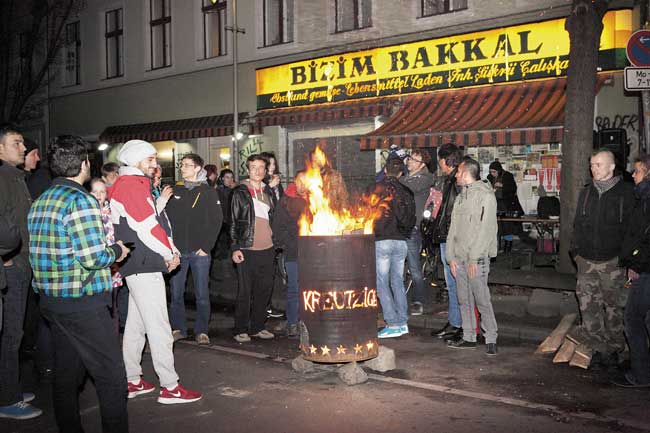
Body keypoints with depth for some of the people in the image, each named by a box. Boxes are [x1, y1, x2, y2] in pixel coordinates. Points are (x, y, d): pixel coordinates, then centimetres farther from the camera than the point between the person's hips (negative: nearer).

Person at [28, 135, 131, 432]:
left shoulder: (41, 201, 12)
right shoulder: (80, 200, -16)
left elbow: (47, 250, 14)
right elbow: (93, 258, -22)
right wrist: (117, 251, -2)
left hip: (51, 300, 9)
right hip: (83, 303, -9)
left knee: (66, 374, 16)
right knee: (111, 375, -1)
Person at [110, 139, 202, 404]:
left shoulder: (136, 185, 19)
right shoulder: (132, 185, -13)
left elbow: (155, 219, 17)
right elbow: (147, 227, -18)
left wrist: (171, 251, 7)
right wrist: (170, 253, -6)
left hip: (138, 267, 11)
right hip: (144, 266, -11)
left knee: (135, 325, 14)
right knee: (159, 328, -8)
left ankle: (132, 382, 23)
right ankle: (169, 387, -4)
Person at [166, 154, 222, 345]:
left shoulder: (209, 192, 3)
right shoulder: (174, 191, 9)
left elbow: (216, 221, -1)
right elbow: (165, 218, 8)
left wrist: (206, 246, -9)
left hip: (200, 251, -2)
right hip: (176, 250, 2)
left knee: (202, 294, 1)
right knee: (176, 293, 6)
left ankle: (201, 331, 11)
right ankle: (178, 328, 18)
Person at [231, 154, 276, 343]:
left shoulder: (268, 192, 14)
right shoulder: (240, 193, -1)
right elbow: (233, 222, -4)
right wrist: (235, 247, -10)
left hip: (267, 249, 5)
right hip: (247, 249, -5)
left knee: (264, 290, 9)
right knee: (245, 291, -1)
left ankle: (257, 327, 21)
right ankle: (241, 330, 8)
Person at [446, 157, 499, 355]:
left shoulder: (485, 196, -6)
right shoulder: (460, 197, 18)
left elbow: (486, 230, -13)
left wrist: (474, 258, -17)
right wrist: (451, 256, 6)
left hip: (476, 259, -7)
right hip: (459, 258, 7)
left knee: (482, 300, -6)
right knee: (464, 300, 10)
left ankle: (491, 339, 2)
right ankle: (469, 337, 19)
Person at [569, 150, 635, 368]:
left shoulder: (626, 192, -2)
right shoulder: (586, 192, 11)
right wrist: (576, 250, 9)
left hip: (613, 261, -4)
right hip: (587, 260, 4)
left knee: (614, 305, 4)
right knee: (589, 305, 2)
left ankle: (613, 348, 15)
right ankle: (599, 348, 12)